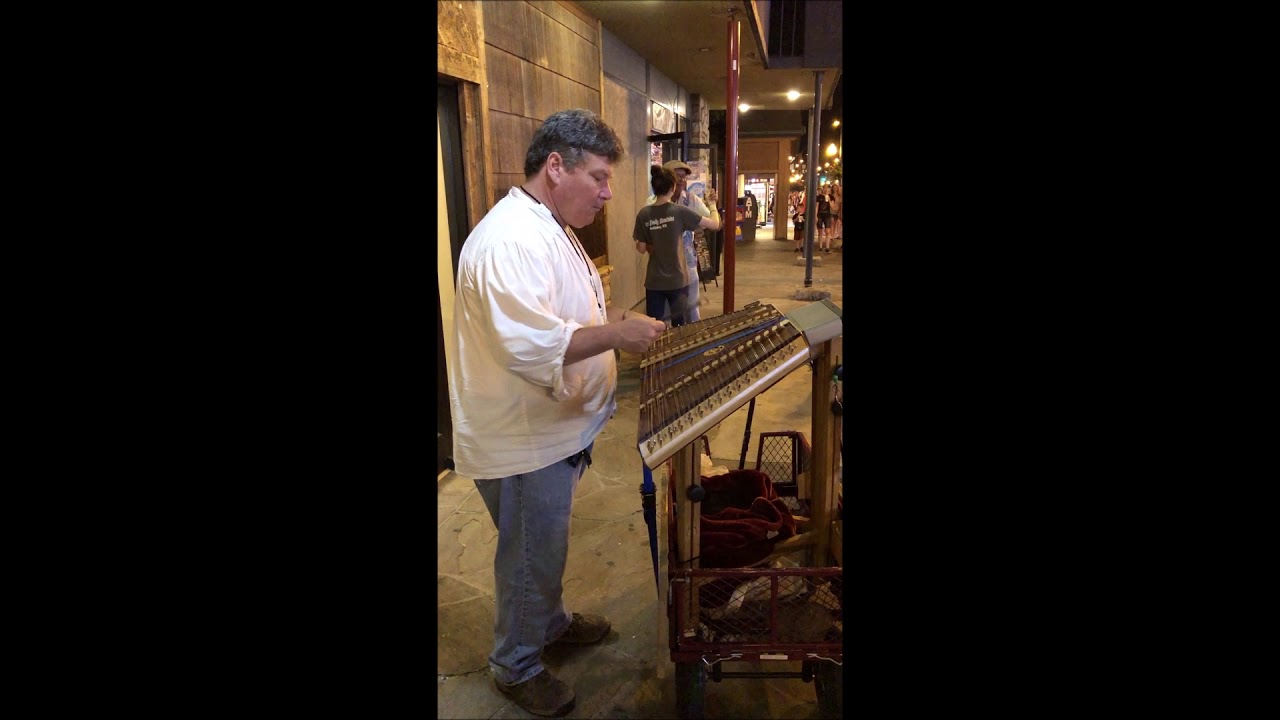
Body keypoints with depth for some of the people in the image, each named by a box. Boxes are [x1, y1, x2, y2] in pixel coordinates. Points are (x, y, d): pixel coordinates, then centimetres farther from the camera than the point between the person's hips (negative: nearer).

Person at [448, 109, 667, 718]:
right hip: (520, 441, -10)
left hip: (553, 428, 10)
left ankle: (551, 621, 49)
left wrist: (613, 327, 12)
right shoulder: (509, 238, -26)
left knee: (546, 547, 27)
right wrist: (614, 333, -34)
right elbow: (526, 343, -35)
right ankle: (516, 667, 31)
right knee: (530, 557, 9)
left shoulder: (549, 229, 11)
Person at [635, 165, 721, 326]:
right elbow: (715, 224, -7)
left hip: (654, 282, 2)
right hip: (677, 280, -2)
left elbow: (641, 249, 0)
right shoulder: (680, 211, -11)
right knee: (680, 328, 10)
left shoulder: (644, 214, -5)